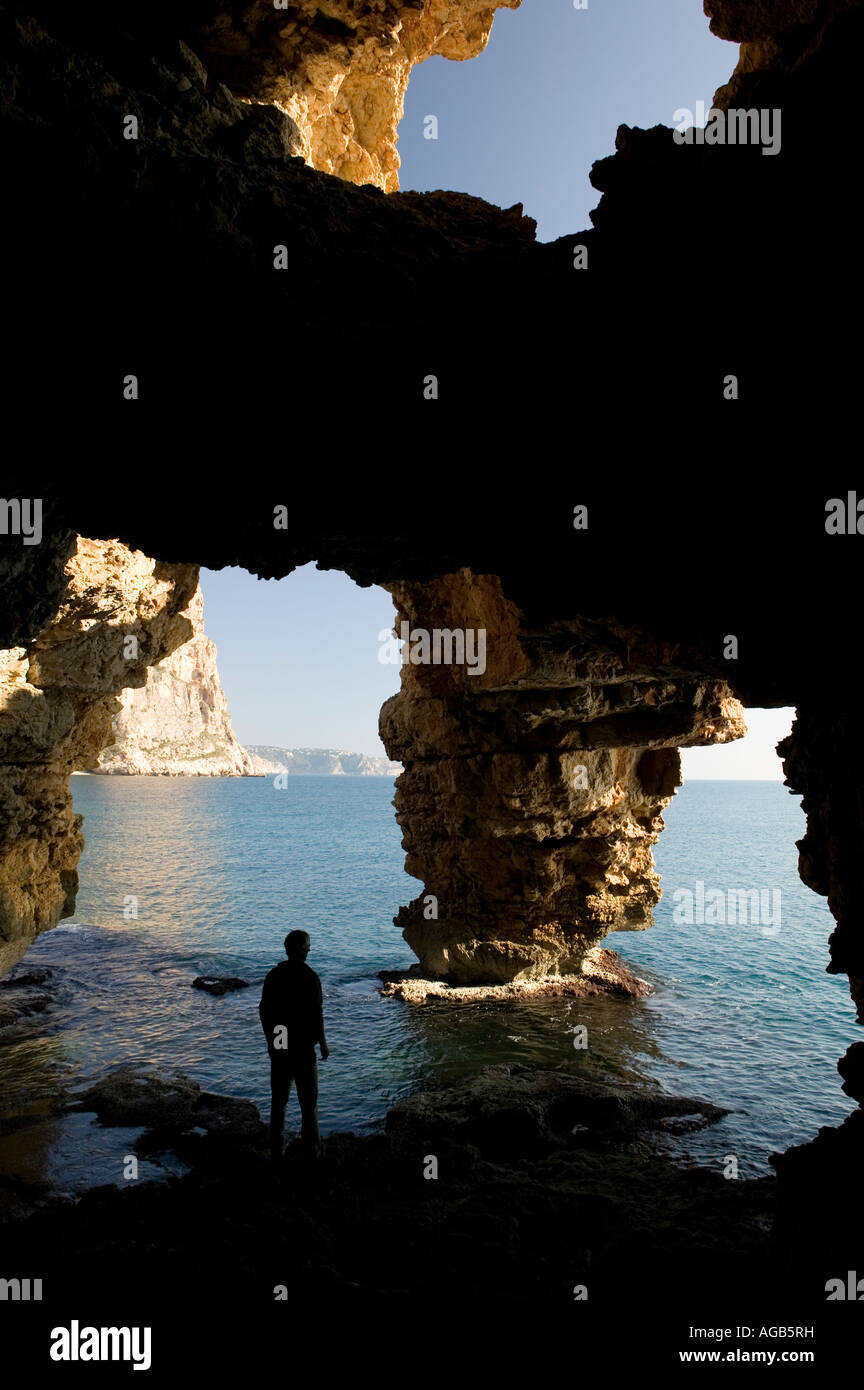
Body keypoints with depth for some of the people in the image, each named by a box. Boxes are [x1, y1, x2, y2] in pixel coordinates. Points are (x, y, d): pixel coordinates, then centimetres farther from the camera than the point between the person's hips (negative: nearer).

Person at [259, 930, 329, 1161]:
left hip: (278, 1046, 4)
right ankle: (312, 1148, 18)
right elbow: (316, 1014, -15)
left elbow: (264, 1011, 4)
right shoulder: (309, 977, -16)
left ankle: (276, 1150, 19)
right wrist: (323, 1044, -2)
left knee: (278, 1099, 14)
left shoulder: (274, 975, -1)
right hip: (303, 1046, -4)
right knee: (308, 1099, 11)